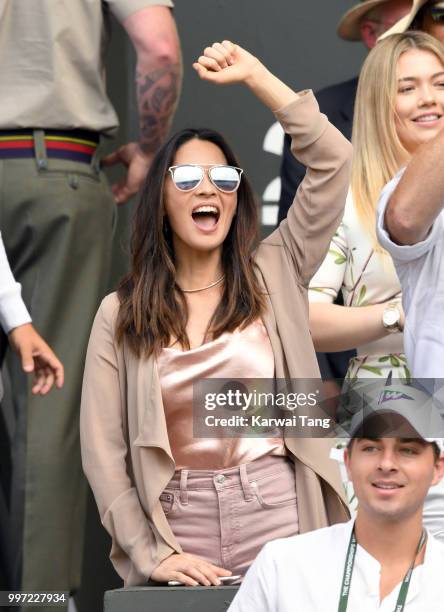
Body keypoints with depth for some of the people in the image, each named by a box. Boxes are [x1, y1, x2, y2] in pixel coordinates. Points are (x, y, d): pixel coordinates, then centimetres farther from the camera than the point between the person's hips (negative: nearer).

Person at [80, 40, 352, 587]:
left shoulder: (274, 276, 6)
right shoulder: (119, 315, 3)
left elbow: (332, 160, -1)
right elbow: (104, 450, -1)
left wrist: (254, 76, -2)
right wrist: (152, 553, -12)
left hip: (281, 523, 0)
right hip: (180, 540, 0)